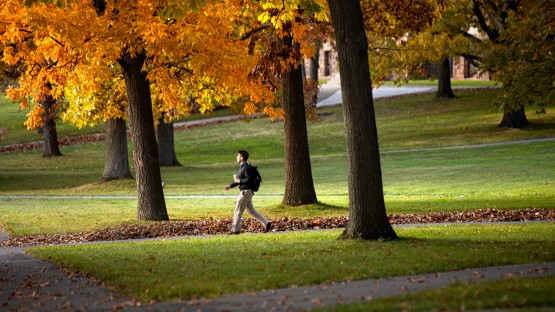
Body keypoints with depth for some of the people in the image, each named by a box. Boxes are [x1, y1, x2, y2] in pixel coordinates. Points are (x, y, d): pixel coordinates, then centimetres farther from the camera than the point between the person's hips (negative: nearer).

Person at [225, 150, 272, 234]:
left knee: (238, 211, -1)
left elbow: (249, 180, -26)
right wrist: (230, 186, 20)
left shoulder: (246, 168, -17)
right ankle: (266, 223, 11)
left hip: (246, 192, -10)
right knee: (251, 210, 13)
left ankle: (235, 230, 7)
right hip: (245, 191, 10)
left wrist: (238, 181, -17)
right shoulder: (242, 167, 14)